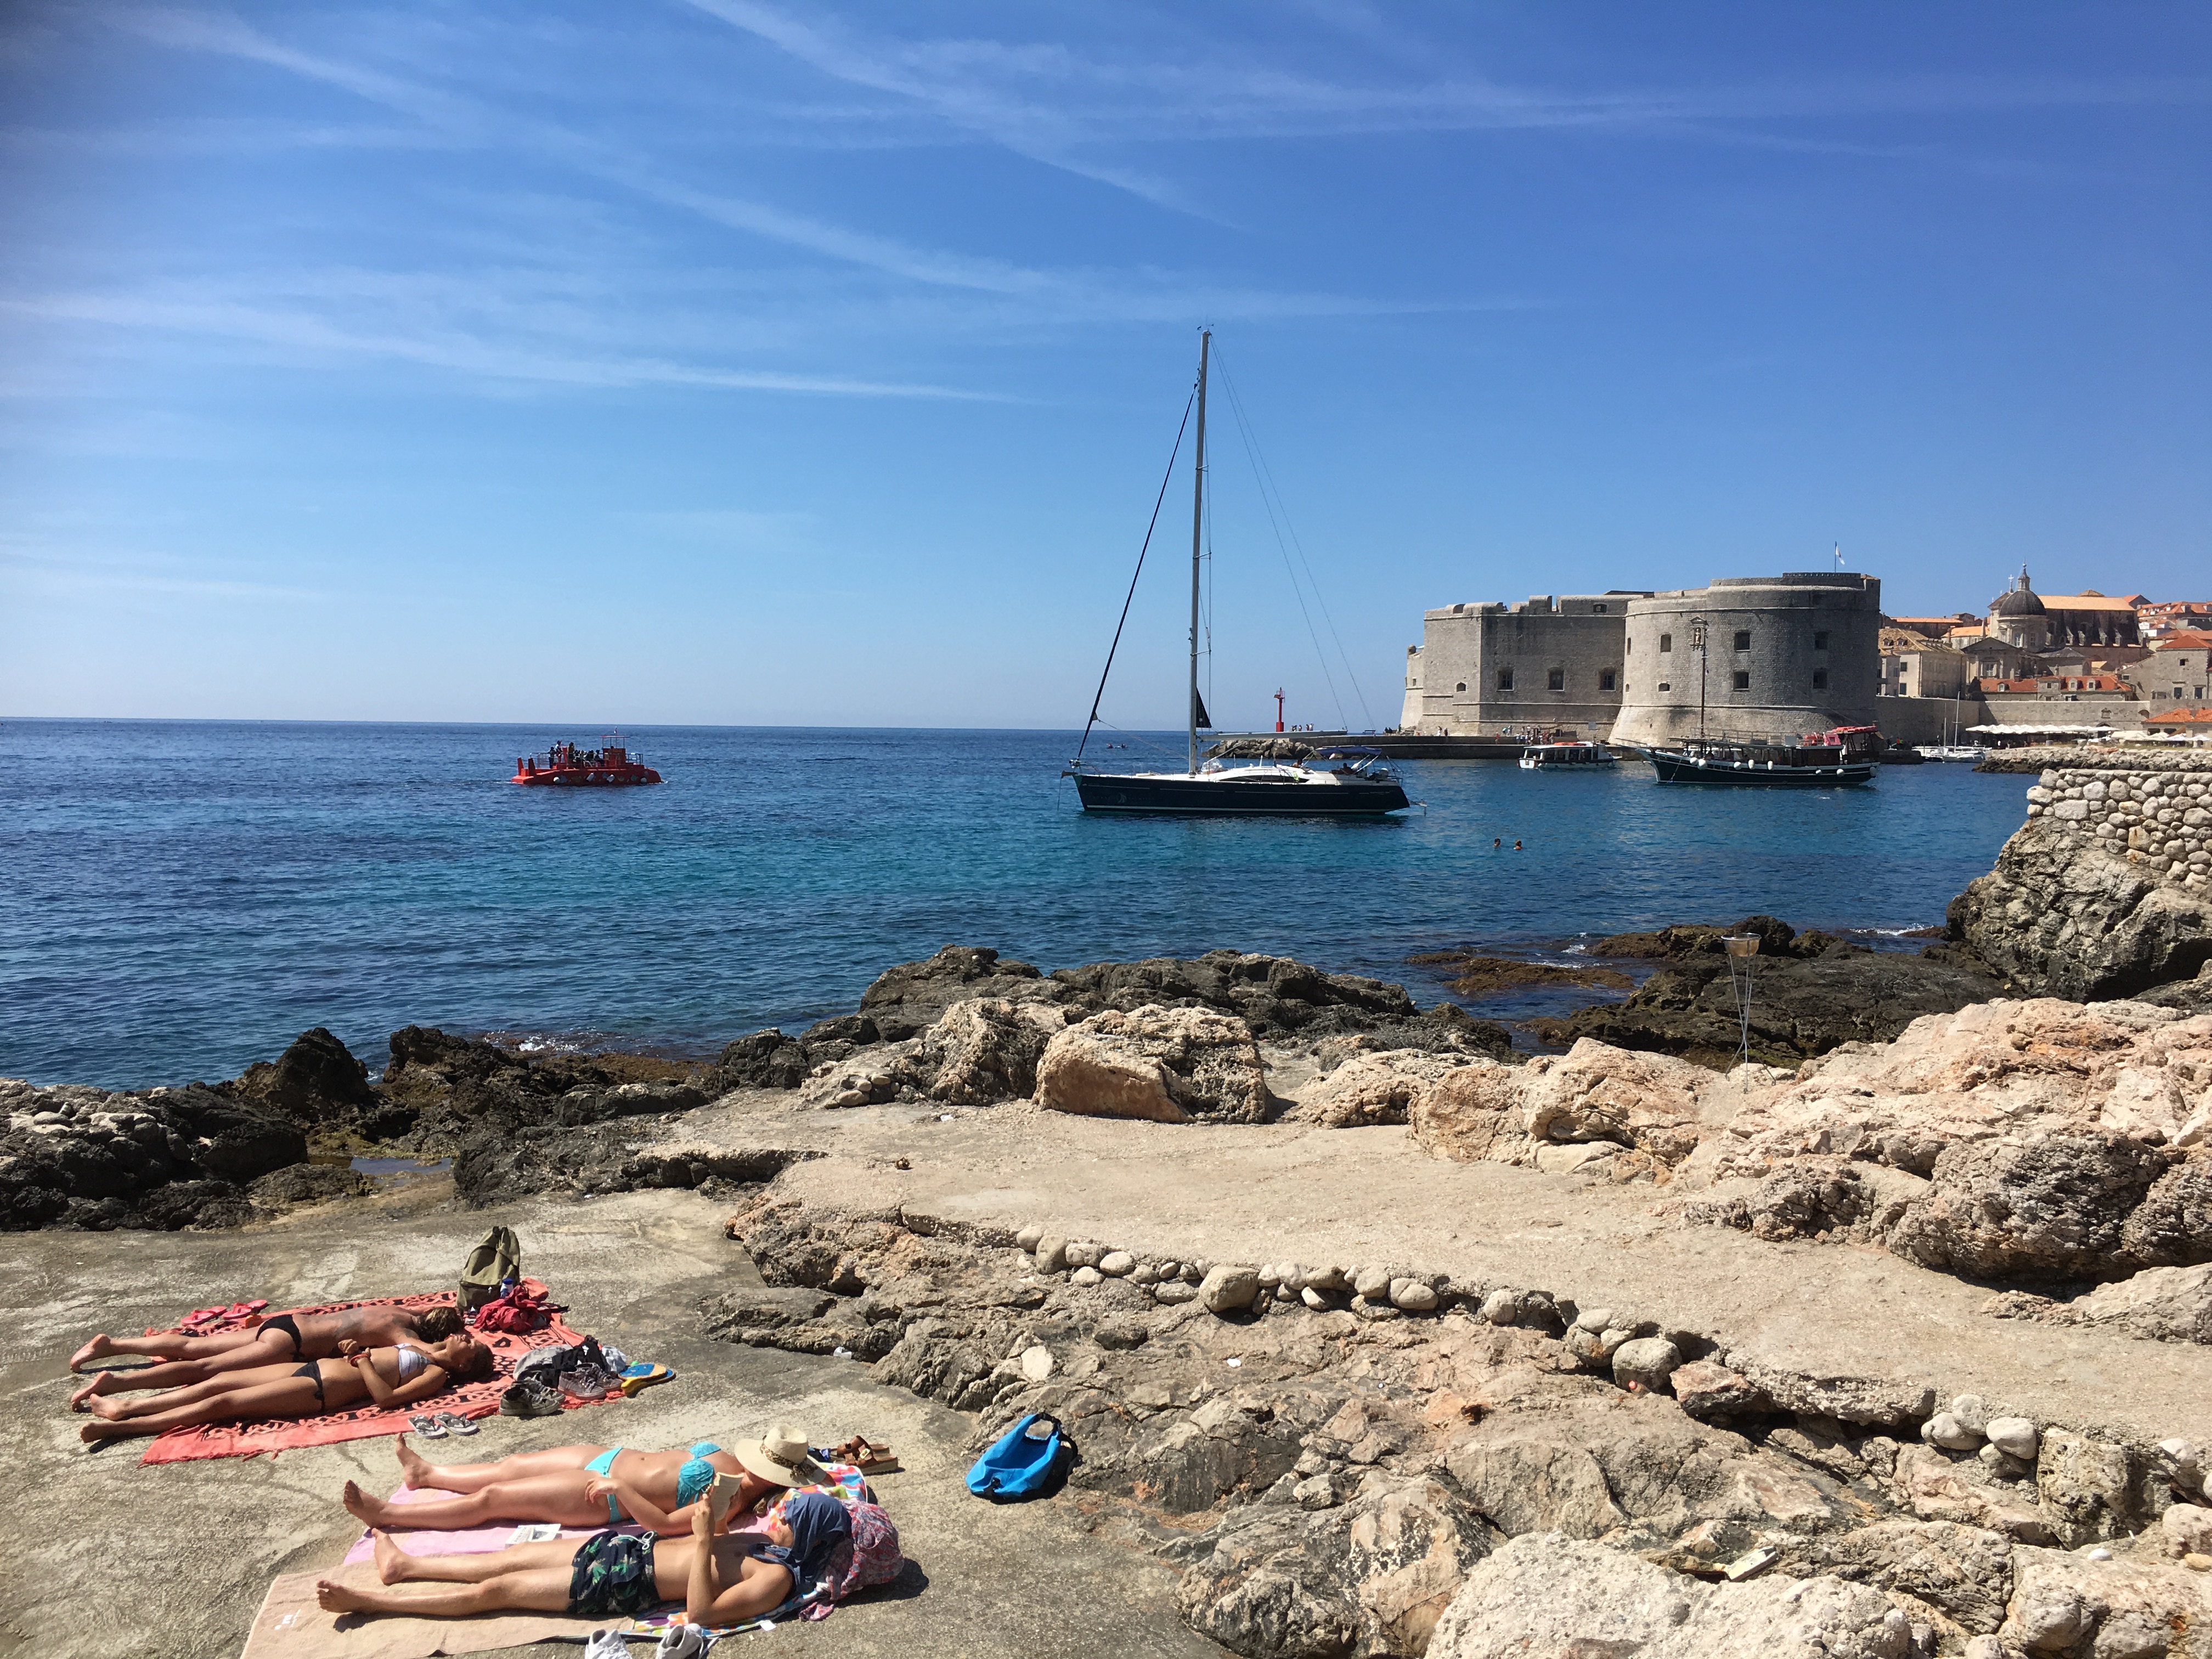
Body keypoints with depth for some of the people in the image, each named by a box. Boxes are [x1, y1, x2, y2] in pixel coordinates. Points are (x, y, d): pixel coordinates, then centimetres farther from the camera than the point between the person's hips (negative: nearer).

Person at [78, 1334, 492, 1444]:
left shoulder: (437, 1375, -9)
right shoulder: (422, 1347, 17)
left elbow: (385, 1396, -22)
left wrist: (365, 1364, -13)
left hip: (320, 1391, -9)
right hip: (315, 1368, 9)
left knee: (222, 1402, -10)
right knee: (219, 1382, 7)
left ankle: (118, 1427, -5)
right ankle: (124, 1407, 15)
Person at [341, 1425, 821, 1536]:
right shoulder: (732, 1463, -6)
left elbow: (662, 1523, -30)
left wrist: (619, 1488, -28)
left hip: (605, 1496, -8)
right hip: (613, 1458, 8)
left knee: (489, 1499, 2)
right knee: (510, 1467, 21)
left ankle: (387, 1514, 19)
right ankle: (426, 1473, 46)